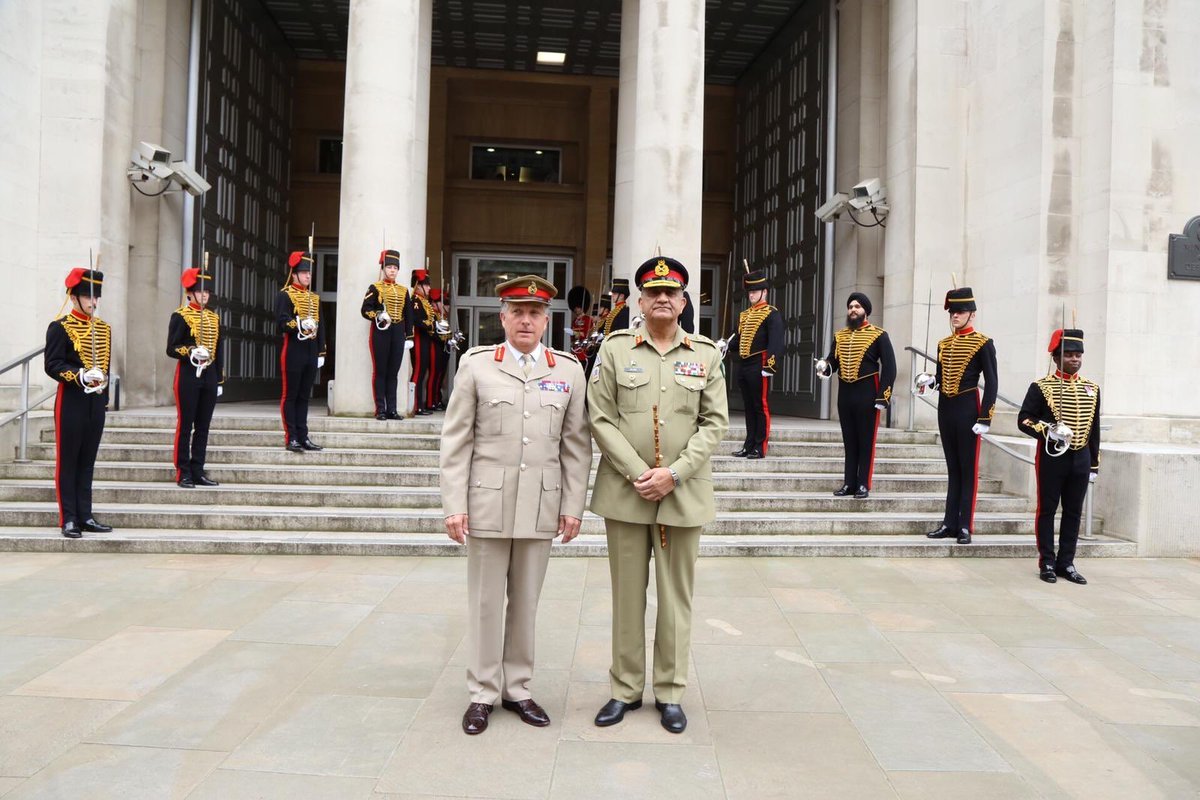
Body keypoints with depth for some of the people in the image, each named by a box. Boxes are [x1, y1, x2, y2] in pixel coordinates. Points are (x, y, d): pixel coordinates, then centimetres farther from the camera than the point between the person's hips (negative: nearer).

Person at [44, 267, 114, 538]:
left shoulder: (104, 328, 13)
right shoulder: (60, 327, -5)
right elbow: (52, 365, -11)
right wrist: (81, 375, -24)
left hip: (96, 403, 6)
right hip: (71, 402, -6)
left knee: (88, 461, 10)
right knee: (68, 461, 1)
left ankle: (85, 517, 15)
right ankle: (69, 519, 5)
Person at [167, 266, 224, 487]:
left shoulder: (214, 317, 14)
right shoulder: (180, 316, -3)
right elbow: (171, 349, -5)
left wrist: (220, 380, 13)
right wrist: (190, 352, -24)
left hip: (209, 377, 6)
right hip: (188, 376, -6)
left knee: (203, 426, 8)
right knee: (185, 426, -1)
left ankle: (198, 471, 15)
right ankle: (183, 474, 4)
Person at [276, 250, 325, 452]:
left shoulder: (315, 297, 18)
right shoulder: (284, 295, -2)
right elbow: (282, 322, -13)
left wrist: (321, 352, 15)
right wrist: (301, 324, -29)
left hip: (311, 353, 6)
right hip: (293, 352, -6)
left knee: (304, 396, 10)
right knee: (290, 396, 0)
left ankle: (303, 437, 14)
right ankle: (291, 438, 2)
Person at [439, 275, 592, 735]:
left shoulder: (569, 371, 4)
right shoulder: (476, 366, 0)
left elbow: (577, 446, 5)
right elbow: (456, 441, -1)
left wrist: (574, 506, 1)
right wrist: (454, 506, -5)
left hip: (541, 508, 1)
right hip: (487, 505, -1)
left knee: (526, 601, 11)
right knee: (485, 601, 8)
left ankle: (517, 688, 26)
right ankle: (482, 693, 22)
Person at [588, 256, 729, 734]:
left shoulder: (706, 354, 5)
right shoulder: (615, 348, 2)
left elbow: (715, 423, 1)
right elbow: (601, 419, -2)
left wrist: (674, 473, -11)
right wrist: (639, 474, -11)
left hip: (684, 493, 1)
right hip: (625, 492, 0)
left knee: (676, 597, 8)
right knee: (627, 595, 9)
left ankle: (670, 692, 22)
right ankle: (625, 689, 23)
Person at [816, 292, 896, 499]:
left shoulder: (878, 336, -3)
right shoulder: (839, 336, 12)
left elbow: (889, 367, -7)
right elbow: (832, 360, 11)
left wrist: (883, 397, -13)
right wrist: (824, 367, -14)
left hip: (867, 394, -5)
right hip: (844, 393, 5)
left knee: (866, 441, 2)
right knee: (849, 441, 10)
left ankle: (864, 485, 8)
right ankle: (849, 483, 17)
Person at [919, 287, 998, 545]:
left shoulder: (983, 343, -6)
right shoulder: (944, 344, 12)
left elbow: (991, 383, -10)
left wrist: (985, 419, -15)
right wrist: (929, 381, -5)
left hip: (967, 409, -6)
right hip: (945, 409, 6)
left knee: (968, 469, 0)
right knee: (952, 468, 11)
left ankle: (965, 527, 5)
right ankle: (950, 523, 16)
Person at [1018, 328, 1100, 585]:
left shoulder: (1091, 389, 9)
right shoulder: (1041, 387, -4)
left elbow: (1094, 430, 12)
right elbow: (1023, 420, -6)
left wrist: (1094, 464, 11)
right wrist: (1047, 431, -24)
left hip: (1080, 459, 4)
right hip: (1051, 457, -4)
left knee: (1073, 512, 8)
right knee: (1047, 510, 2)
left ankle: (1066, 563, 17)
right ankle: (1047, 563, 11)